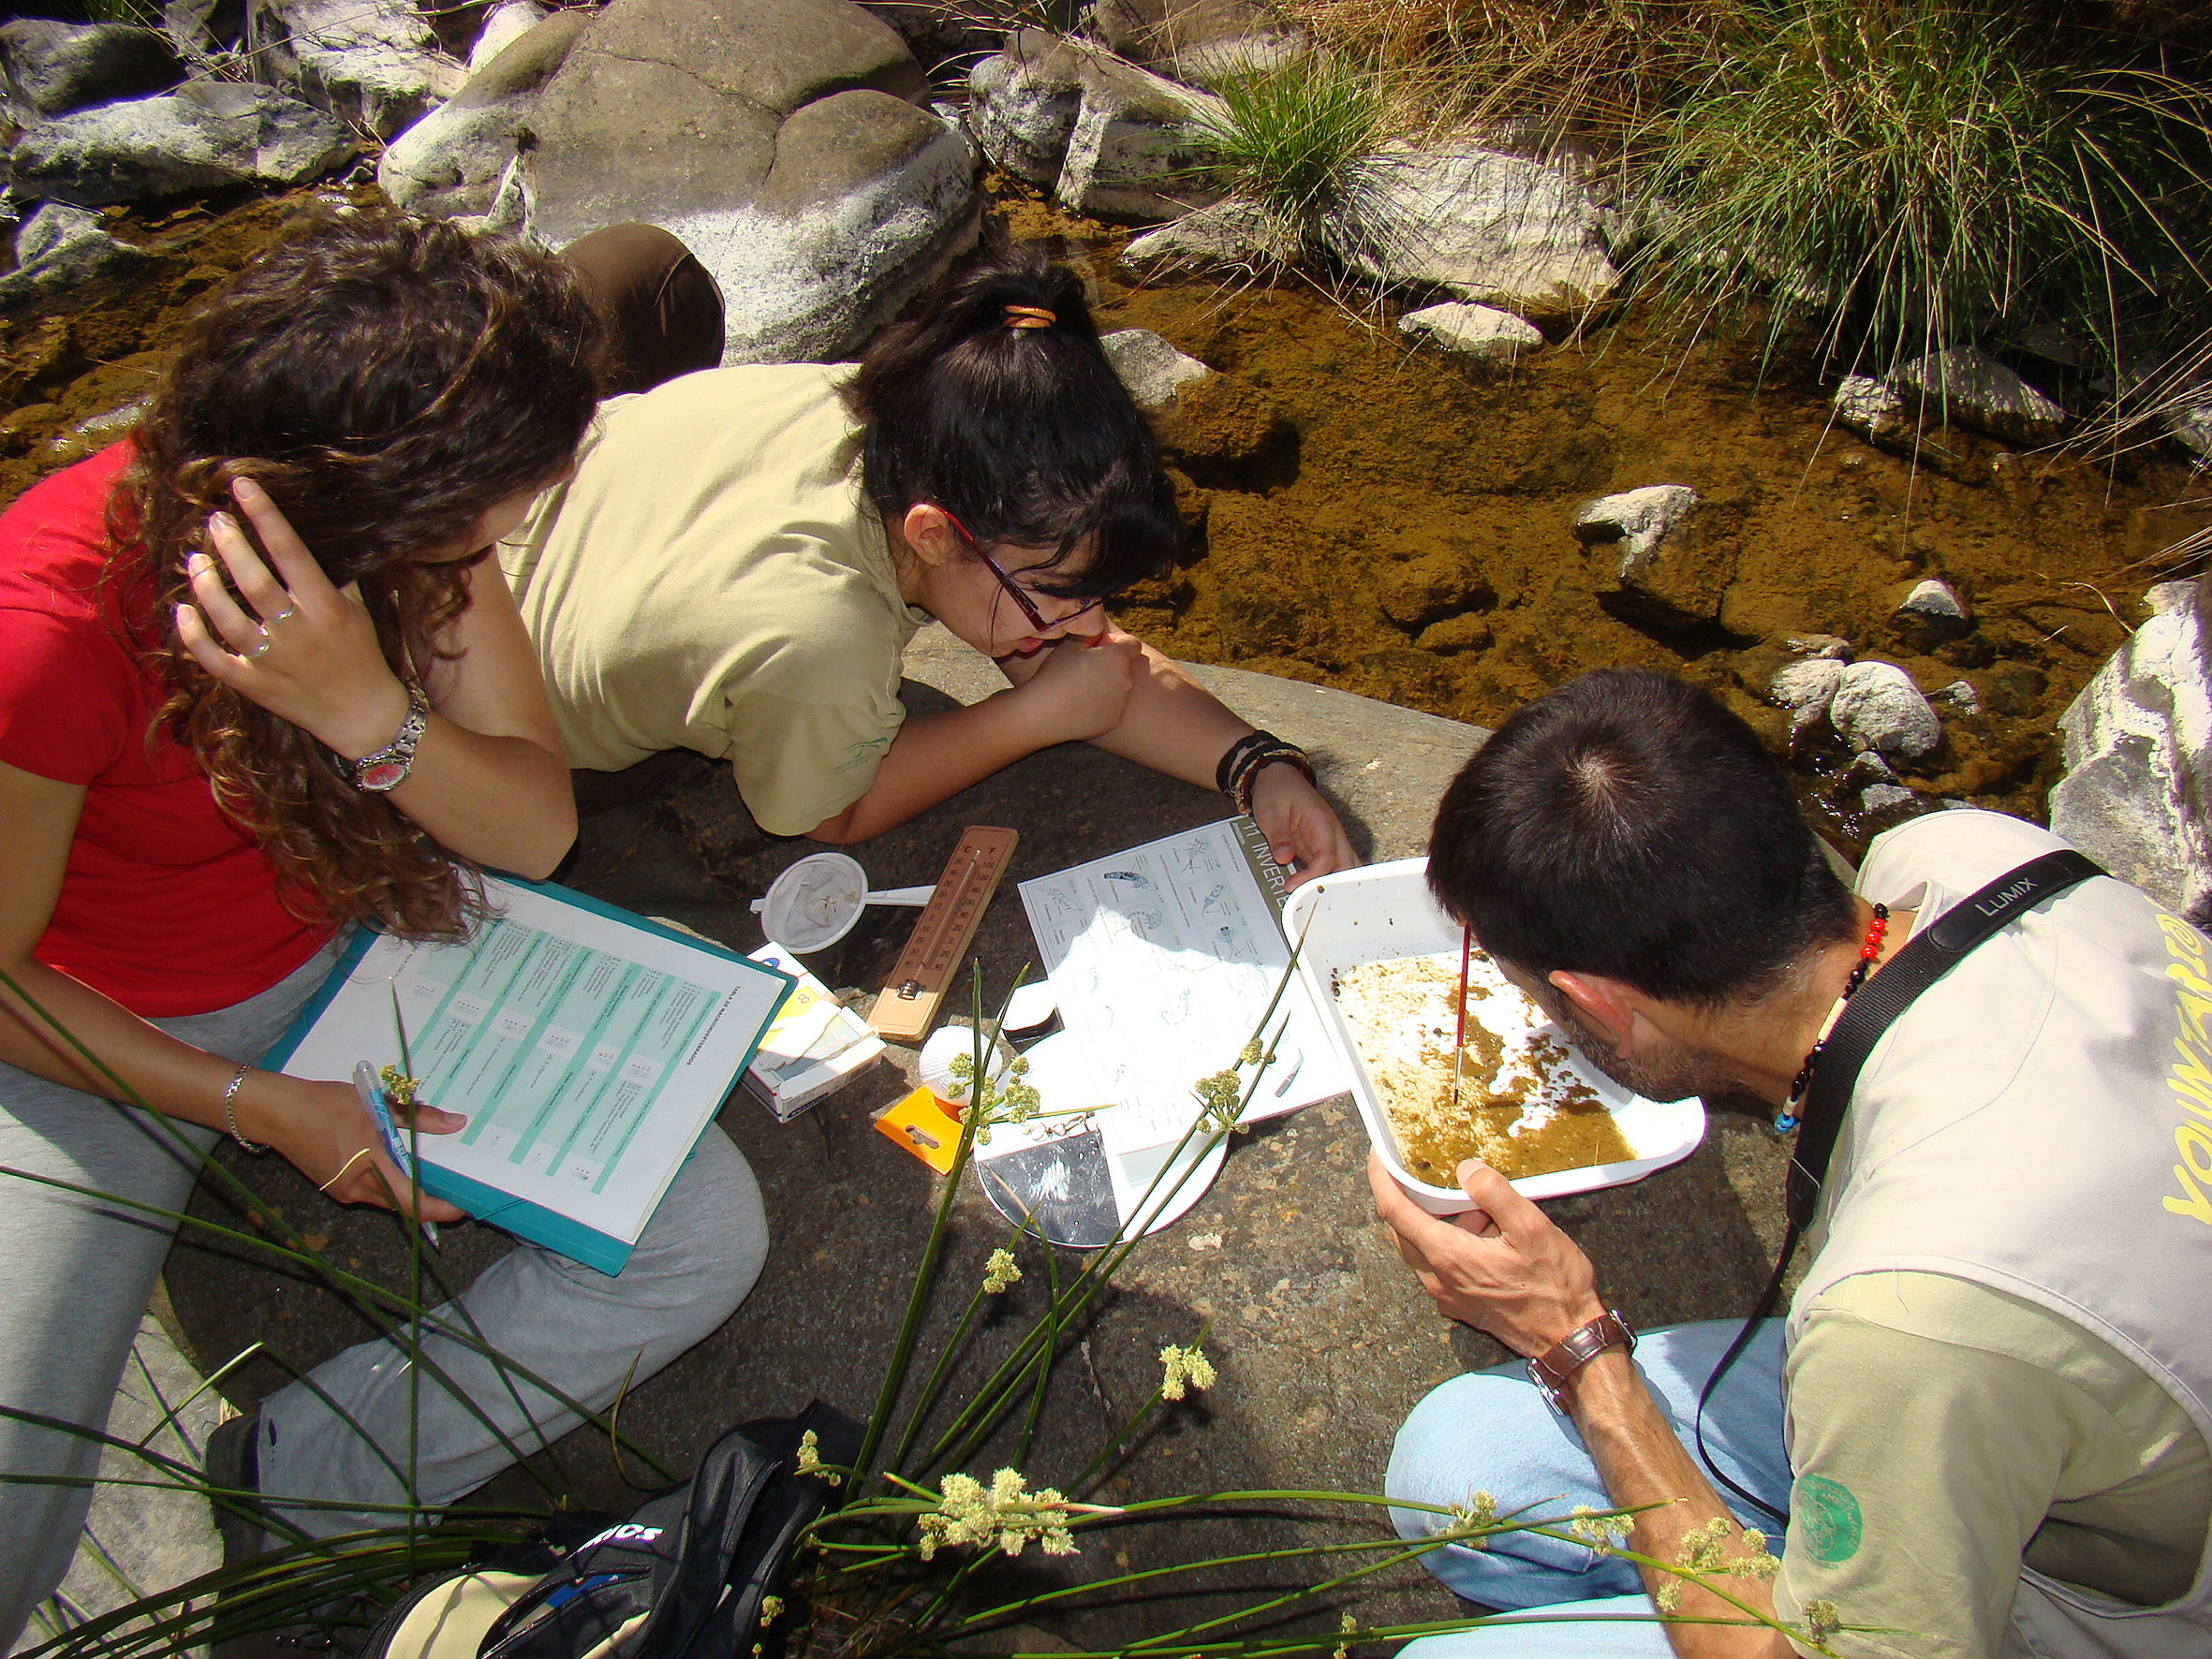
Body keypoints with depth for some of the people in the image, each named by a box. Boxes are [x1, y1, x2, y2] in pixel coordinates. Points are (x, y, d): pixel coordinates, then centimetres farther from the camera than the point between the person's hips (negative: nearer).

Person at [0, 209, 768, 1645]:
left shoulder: (413, 539, -17)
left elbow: (539, 833, -16)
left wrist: (370, 714, -34)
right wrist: (264, 1106, -19)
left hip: (351, 939, 4)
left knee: (706, 1234, -13)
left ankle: (297, 1482, -7)